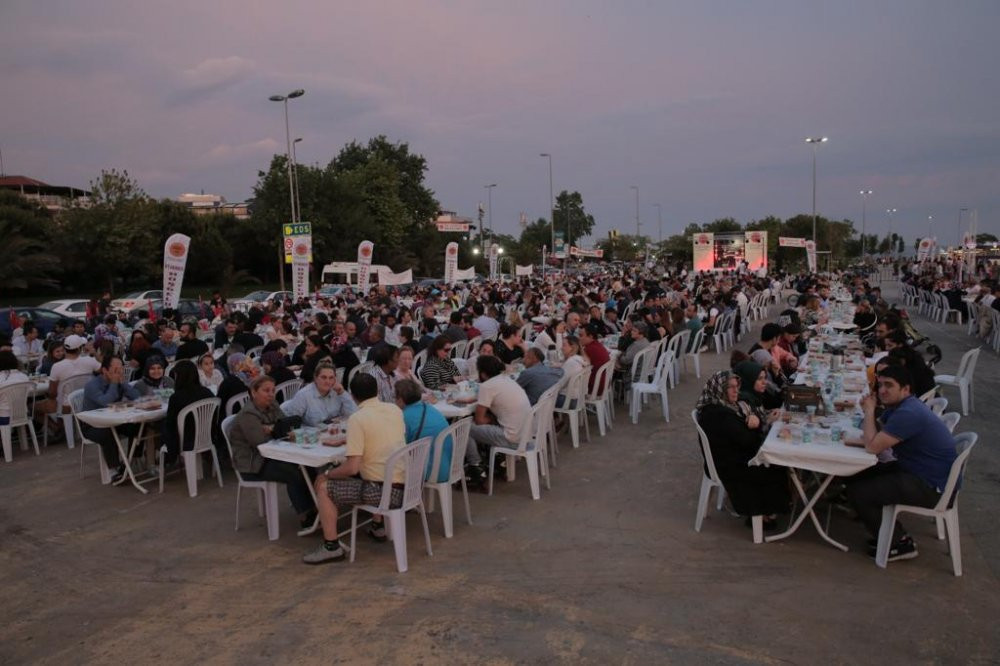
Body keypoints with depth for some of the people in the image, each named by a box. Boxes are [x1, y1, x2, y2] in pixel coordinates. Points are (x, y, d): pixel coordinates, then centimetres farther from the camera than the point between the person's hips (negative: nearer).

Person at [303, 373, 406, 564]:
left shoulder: (357, 419, -13)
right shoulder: (395, 409, 6)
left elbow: (352, 468, -16)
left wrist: (327, 474, 3)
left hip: (383, 491, -7)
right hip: (405, 487, 7)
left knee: (323, 486, 6)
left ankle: (331, 547, 7)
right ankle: (378, 527, 42)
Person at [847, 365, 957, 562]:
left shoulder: (908, 413, -27)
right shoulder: (898, 406, 7)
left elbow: (873, 446, -27)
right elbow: (878, 435, 12)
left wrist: (869, 411, -15)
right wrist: (869, 413, -7)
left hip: (932, 487, -11)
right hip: (915, 470, 11)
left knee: (857, 492, -13)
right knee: (857, 477, 12)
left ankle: (901, 543, 5)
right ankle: (893, 533, 21)